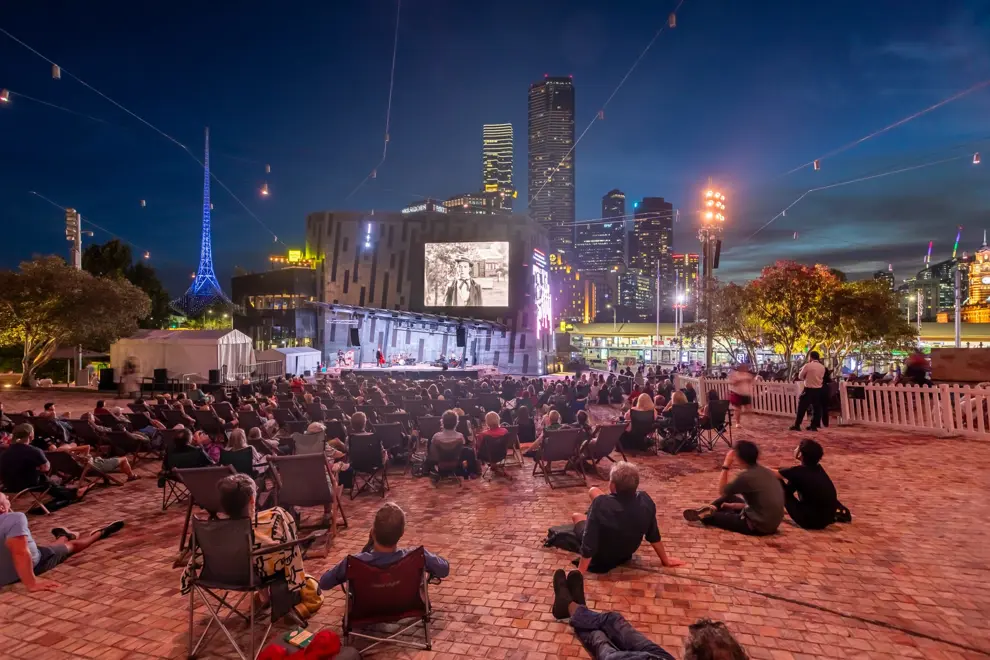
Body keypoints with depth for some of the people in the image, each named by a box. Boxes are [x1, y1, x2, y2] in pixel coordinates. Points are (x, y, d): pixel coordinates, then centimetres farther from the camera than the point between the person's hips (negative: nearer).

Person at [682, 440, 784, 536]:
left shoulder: (747, 476, -22)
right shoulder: (767, 472, 2)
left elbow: (722, 490, -8)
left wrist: (726, 466, -6)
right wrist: (735, 505, 19)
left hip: (758, 526, -8)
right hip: (772, 523, 8)